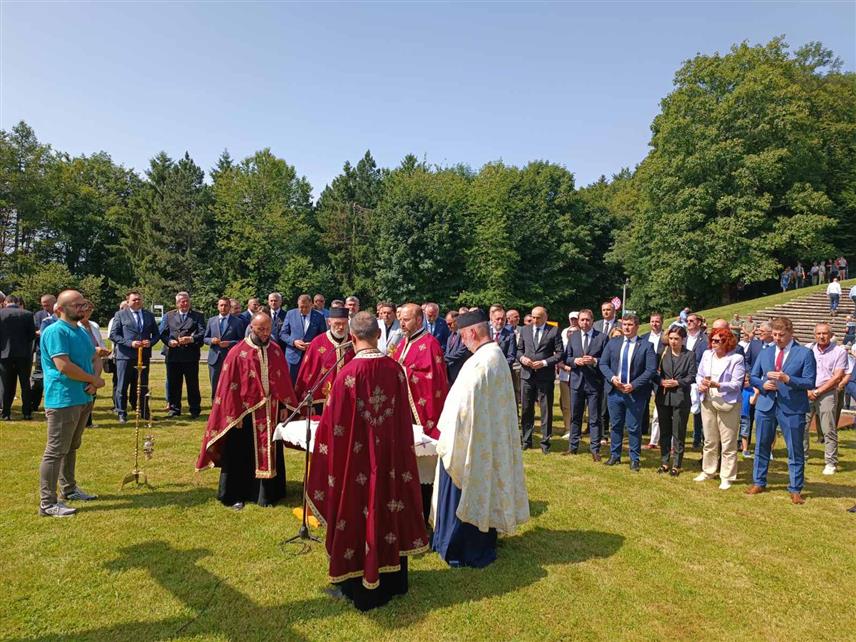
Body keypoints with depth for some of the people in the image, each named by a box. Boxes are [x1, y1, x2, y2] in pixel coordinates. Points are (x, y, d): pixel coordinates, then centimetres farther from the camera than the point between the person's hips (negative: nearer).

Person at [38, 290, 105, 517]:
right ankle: (47, 503, 1)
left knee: (71, 447, 20)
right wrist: (94, 379, -13)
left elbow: (95, 358, 15)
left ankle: (69, 489, 33)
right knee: (56, 451, -5)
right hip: (62, 401, -9)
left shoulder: (82, 331, 14)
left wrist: (94, 380, -6)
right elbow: (63, 366, -24)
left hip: (83, 399, 9)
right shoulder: (55, 331, -15)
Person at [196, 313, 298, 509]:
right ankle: (235, 496, 23)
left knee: (269, 453, 12)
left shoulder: (276, 350, 2)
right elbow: (229, 386, -9)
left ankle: (267, 494, 25)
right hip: (245, 413, -3)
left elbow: (284, 380, 7)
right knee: (241, 456, 9)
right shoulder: (238, 353, -10)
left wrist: (285, 406, 4)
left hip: (271, 412, 4)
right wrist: (234, 415, -10)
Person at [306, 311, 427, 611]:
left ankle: (360, 587, 30)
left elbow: (334, 424, -14)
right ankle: (392, 580, 37)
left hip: (356, 460, -4)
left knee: (359, 513, 13)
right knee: (388, 508, 19)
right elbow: (404, 418, 1)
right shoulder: (395, 370, -9)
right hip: (391, 456, 4)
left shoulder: (348, 374, -21)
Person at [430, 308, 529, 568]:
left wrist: (447, 443, -11)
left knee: (465, 495, 7)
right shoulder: (498, 356, 4)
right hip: (492, 441, 9)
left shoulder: (477, 363, -26)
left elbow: (462, 407, -24)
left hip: (470, 442, -9)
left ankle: (465, 551, 22)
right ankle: (484, 543, 36)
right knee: (484, 492, 21)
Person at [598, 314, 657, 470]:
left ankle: (634, 459, 16)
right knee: (615, 425, 12)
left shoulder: (646, 346, -4)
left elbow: (651, 369, -10)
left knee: (634, 428, 4)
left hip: (635, 393, -3)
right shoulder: (613, 343, 6)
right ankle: (615, 455, 24)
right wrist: (612, 378, -12)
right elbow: (603, 364, 5)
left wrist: (633, 385, -17)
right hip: (614, 391, 3)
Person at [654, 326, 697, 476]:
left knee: (678, 433, 4)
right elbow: (654, 371, 6)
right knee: (664, 431, 11)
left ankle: (676, 465, 14)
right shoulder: (662, 351, 4)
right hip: (663, 397, 3)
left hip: (681, 398, -3)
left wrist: (677, 382, -17)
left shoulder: (689, 355, -2)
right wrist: (661, 381, -11)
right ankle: (664, 462, 21)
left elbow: (692, 376, -5)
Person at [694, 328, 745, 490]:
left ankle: (727, 477, 13)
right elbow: (699, 374, 12)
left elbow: (736, 384, -14)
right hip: (708, 402, 5)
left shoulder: (737, 359, -10)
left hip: (728, 404, -5)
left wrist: (717, 385, -26)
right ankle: (708, 471, 30)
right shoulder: (707, 354, 7)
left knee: (728, 443, 2)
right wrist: (700, 384, -9)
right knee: (709, 440, 17)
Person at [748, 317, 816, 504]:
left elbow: (810, 383, -9)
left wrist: (787, 378, -23)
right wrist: (762, 384, -9)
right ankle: (759, 483, 28)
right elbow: (753, 377, 12)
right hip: (765, 405, 4)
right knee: (761, 446, 13)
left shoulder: (804, 353, -4)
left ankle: (795, 490, 20)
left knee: (795, 451, 6)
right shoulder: (764, 353, 9)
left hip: (792, 408, -4)